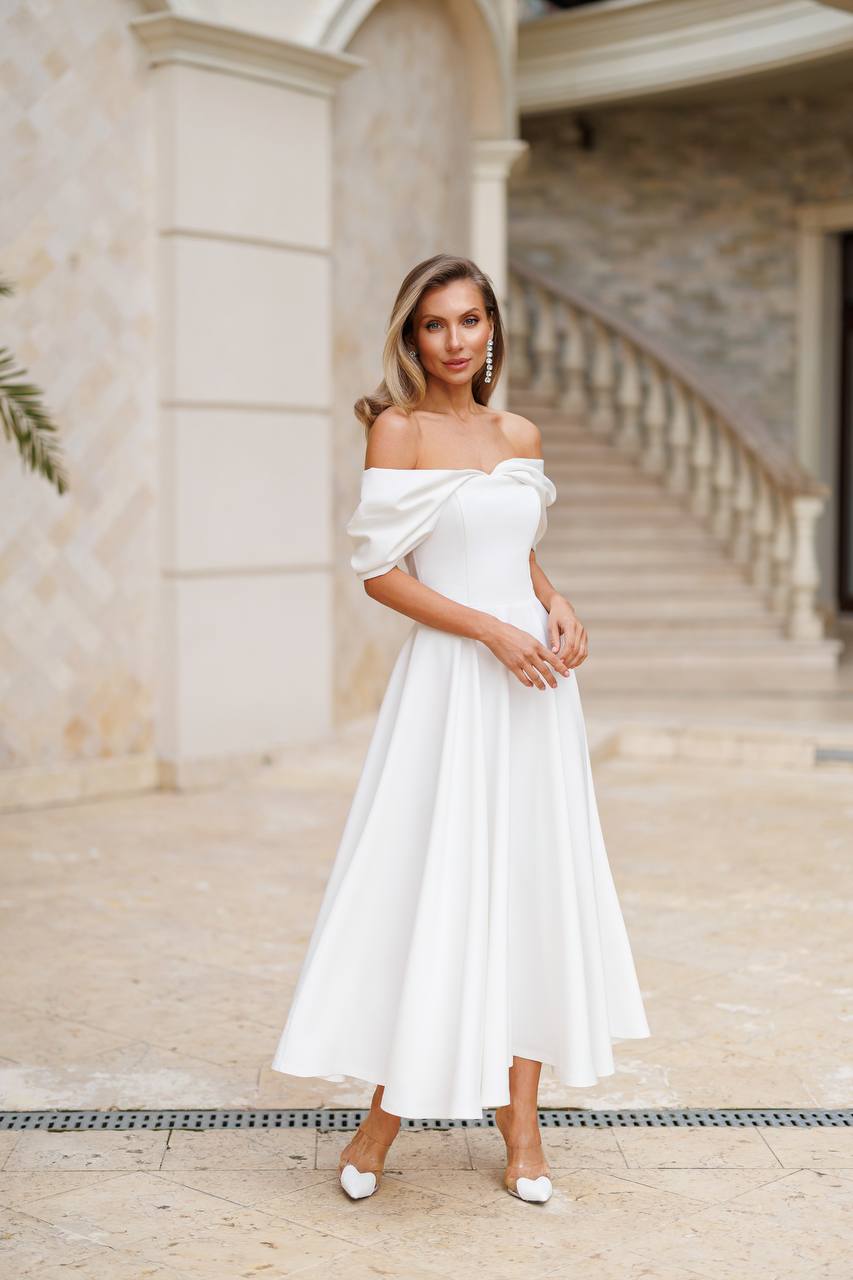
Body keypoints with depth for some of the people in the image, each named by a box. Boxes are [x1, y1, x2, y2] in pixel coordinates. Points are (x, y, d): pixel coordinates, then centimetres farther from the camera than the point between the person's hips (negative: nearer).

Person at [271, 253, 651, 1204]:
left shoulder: (521, 435, 11)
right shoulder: (398, 430, -5)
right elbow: (379, 572, -9)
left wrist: (558, 608, 2)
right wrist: (492, 632, -16)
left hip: (533, 680, 6)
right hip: (448, 681, -5)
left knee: (533, 886, 6)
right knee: (429, 887, -2)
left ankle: (520, 1122, 15)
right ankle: (386, 1114, 14)